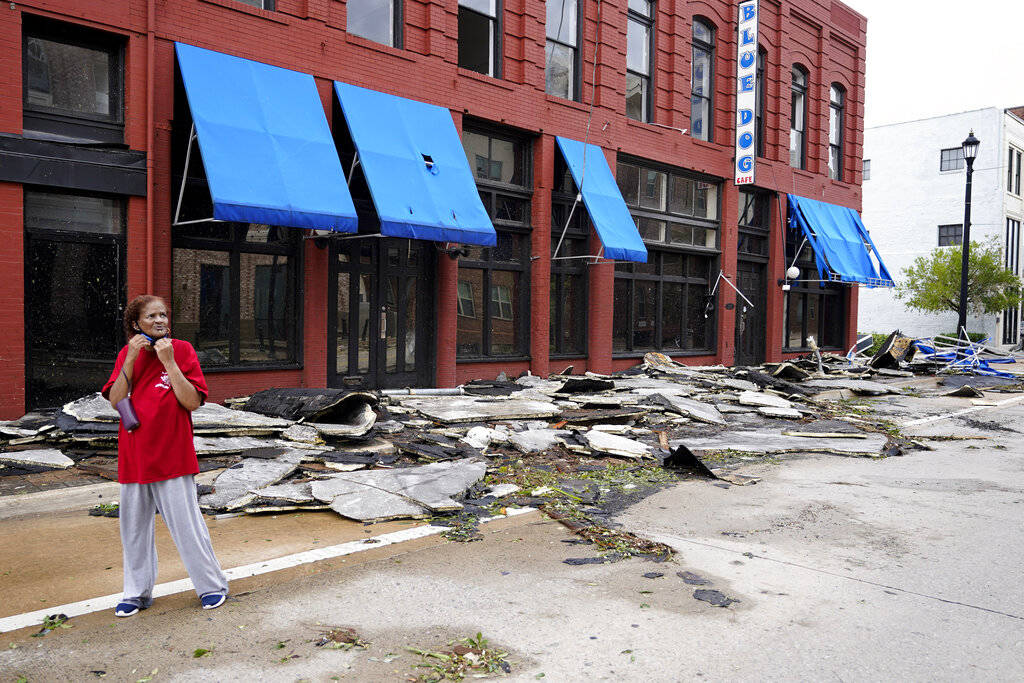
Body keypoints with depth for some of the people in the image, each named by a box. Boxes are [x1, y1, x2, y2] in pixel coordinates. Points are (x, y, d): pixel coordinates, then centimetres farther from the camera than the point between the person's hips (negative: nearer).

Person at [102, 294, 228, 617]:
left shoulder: (182, 350, -3)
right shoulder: (126, 354, 8)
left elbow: (193, 401, -12)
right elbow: (115, 401, -4)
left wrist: (169, 361, -17)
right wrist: (131, 358, -11)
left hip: (173, 455, -4)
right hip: (133, 456, 4)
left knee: (186, 523, 0)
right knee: (134, 526, 12)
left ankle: (212, 586, 15)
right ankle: (137, 592, 27)